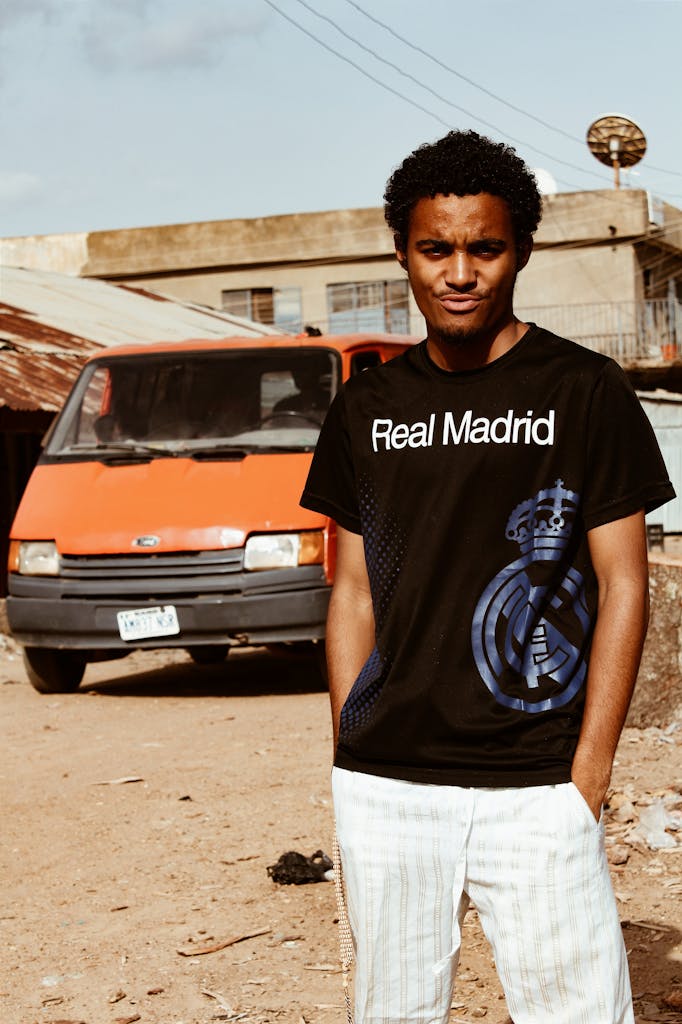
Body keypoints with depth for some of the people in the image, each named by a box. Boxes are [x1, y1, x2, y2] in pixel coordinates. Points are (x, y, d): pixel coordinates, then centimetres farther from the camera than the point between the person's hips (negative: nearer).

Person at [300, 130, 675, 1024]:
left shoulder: (584, 392, -1)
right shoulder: (368, 407, 10)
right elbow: (355, 591, 13)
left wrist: (586, 779, -9)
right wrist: (350, 756, 6)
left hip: (535, 789, -3)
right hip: (384, 789, 4)